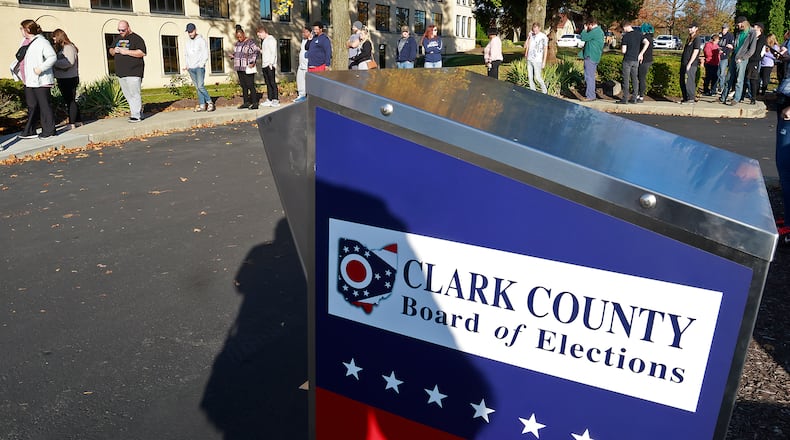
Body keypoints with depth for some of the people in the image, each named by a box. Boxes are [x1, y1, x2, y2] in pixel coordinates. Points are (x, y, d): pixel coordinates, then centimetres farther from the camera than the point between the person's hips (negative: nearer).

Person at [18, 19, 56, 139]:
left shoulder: (42, 42, -11)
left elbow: (52, 57, -17)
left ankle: (49, 130, 8)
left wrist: (41, 68, -22)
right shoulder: (24, 41, 15)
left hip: (41, 81, -9)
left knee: (45, 105, 0)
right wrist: (18, 67, 16)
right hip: (29, 81, 9)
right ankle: (29, 131, 16)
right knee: (32, 106, 11)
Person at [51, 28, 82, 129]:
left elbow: (69, 62, -24)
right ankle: (78, 121, 20)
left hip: (69, 79, -10)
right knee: (69, 101, 13)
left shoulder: (69, 48, -12)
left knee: (71, 101, -6)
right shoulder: (59, 48, 17)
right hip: (63, 79, 10)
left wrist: (54, 62, -21)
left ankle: (72, 123, -3)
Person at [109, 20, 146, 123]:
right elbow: (110, 50, 28)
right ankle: (139, 112, 15)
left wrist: (126, 52, -18)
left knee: (134, 94, -10)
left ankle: (136, 115, -8)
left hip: (133, 72, -8)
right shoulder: (117, 39, 19)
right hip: (121, 72, 8)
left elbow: (142, 53, -15)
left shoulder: (136, 38, -4)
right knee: (127, 95, 8)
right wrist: (114, 51, 3)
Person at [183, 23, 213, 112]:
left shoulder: (201, 40, -1)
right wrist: (186, 65, 8)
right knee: (197, 87, 4)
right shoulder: (187, 42, 16)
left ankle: (210, 102, -5)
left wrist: (201, 64, -14)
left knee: (200, 86, -16)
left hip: (199, 67, -6)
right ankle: (202, 105, 4)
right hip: (191, 69, 6)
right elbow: (186, 55, 22)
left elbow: (206, 54, -5)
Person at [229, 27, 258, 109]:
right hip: (239, 68, 7)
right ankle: (246, 102, 14)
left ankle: (255, 103, -6)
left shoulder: (250, 42, -6)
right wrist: (232, 56, 4)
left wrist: (253, 62, -22)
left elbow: (255, 53, -11)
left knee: (250, 85, -9)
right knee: (243, 86, 9)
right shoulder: (237, 43, 16)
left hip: (248, 68, -7)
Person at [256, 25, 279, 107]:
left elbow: (273, 53, -13)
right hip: (264, 65, 9)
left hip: (270, 65, -9)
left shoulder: (271, 39, -6)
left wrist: (271, 63, -19)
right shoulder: (263, 41, 22)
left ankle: (276, 100, -7)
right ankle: (269, 100, 8)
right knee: (267, 83, 7)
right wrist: (260, 50, 9)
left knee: (272, 82, -9)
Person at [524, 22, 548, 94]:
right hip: (529, 60, 5)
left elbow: (545, 49, -5)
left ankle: (544, 91, 14)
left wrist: (544, 61, -9)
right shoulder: (530, 35, 7)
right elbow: (525, 46, 5)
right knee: (530, 77, 5)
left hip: (537, 60, -5)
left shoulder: (543, 37, -7)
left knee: (537, 77, -6)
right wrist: (528, 37, -9)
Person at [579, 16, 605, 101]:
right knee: (589, 77, 15)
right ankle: (588, 94, 20)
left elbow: (583, 37, -14)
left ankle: (590, 96, -8)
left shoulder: (595, 32, -15)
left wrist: (585, 29, -1)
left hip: (591, 57, -10)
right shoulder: (599, 31, 18)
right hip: (594, 57, 10)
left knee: (589, 77, -8)